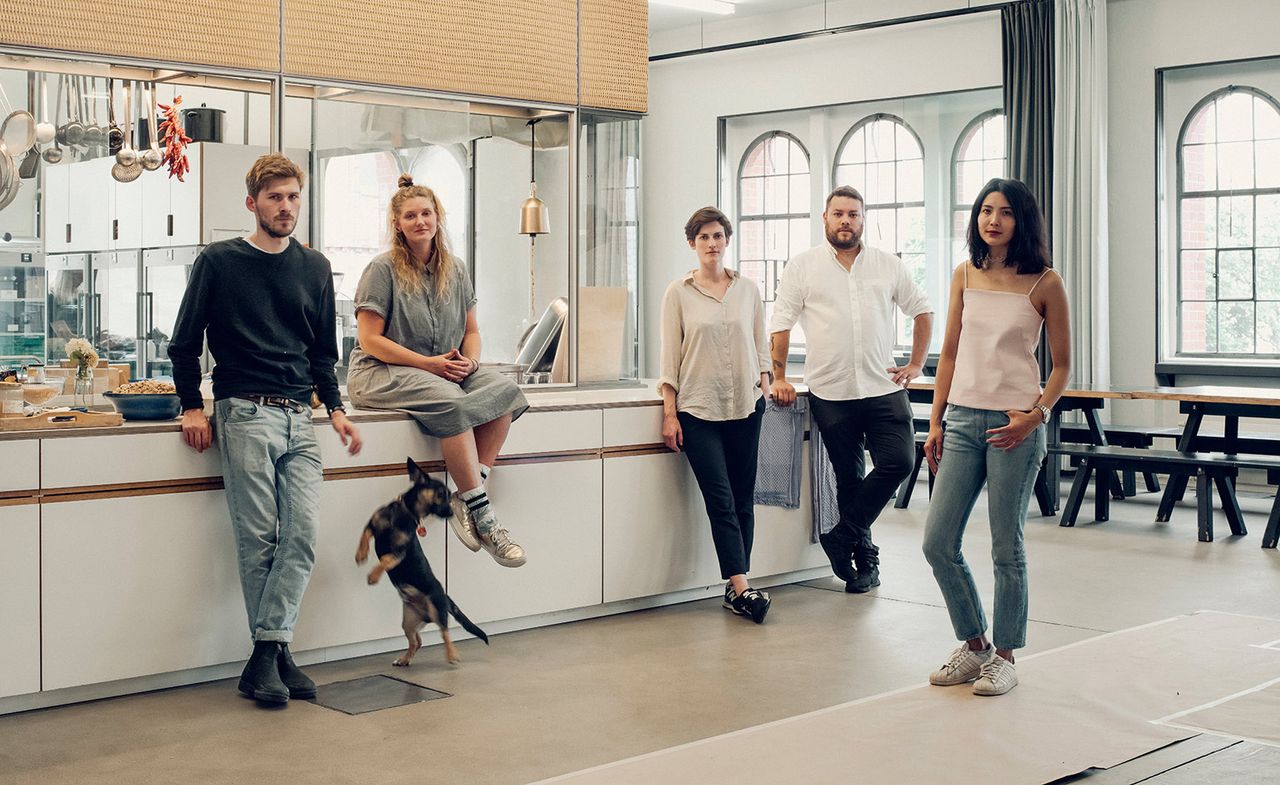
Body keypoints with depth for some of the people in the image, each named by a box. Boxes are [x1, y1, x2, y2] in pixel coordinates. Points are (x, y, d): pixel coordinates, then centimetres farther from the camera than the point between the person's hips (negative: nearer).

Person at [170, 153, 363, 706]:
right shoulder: (218, 262, 5)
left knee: (303, 533, -9)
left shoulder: (315, 268, 17)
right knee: (258, 538, -6)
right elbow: (184, 343, 8)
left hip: (299, 417, 4)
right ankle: (274, 654, 2)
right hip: (245, 414, -4)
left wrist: (334, 407, 12)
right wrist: (193, 408, 0)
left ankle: (266, 655, -6)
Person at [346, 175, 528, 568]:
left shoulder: (454, 271, 14)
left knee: (506, 390, -23)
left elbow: (471, 332, 19)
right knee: (452, 404, -36)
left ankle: (465, 501, -26)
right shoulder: (383, 269, -3)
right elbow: (369, 340, -9)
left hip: (445, 371, 6)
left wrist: (469, 360, -5)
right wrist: (429, 363, -16)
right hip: (380, 374, -6)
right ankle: (481, 515, -31)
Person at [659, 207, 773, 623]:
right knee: (721, 500, -10)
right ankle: (742, 588, -14)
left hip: (745, 407, 3)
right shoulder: (679, 293, 2)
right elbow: (670, 356, 1)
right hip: (698, 410, -3)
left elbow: (761, 347, 14)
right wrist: (669, 413, -4)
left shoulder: (748, 289, 9)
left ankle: (735, 589, 9)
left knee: (743, 500, 3)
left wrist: (767, 392, 5)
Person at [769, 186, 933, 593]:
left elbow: (922, 310, 18)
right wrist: (779, 377, -4)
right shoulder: (803, 266, 4)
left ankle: (842, 536, 2)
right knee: (848, 478, 4)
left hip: (883, 389, 2)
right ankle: (865, 558, 17)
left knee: (899, 461, -13)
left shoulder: (889, 265, 9)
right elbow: (781, 324, 3)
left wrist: (916, 364, 10)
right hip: (830, 393, -1)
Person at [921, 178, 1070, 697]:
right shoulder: (966, 275, 9)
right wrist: (935, 422, 9)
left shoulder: (1044, 283, -3)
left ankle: (1004, 657, 17)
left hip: (1014, 424, -4)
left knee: (1006, 548, 2)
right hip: (963, 420, 5)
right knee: (938, 543, 2)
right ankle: (974, 645, 20)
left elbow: (1062, 364, 1)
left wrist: (1035, 415, -13)